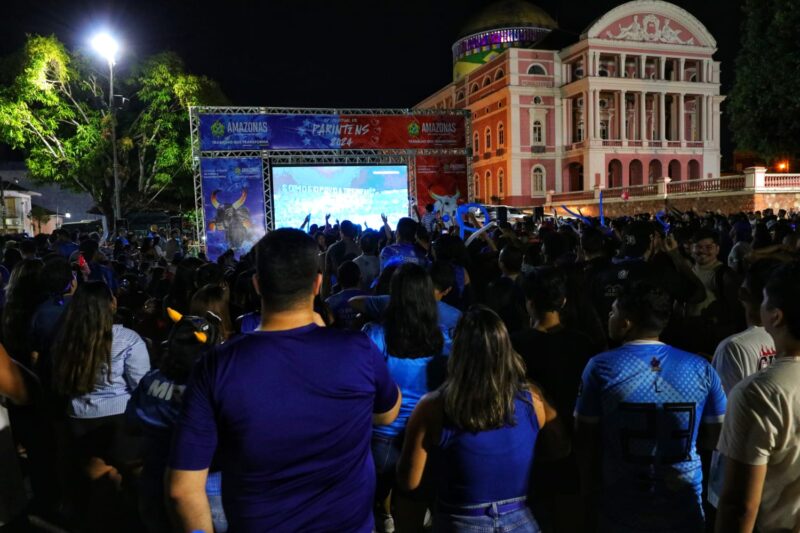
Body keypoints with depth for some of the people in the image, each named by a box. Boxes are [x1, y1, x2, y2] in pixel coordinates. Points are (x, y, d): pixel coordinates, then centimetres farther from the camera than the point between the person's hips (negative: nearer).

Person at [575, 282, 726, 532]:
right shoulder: (701, 369, -8)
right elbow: (715, 437, 2)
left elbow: (585, 440, -9)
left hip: (622, 511, -1)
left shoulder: (601, 367, -14)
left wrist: (590, 493, 4)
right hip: (684, 510, 2)